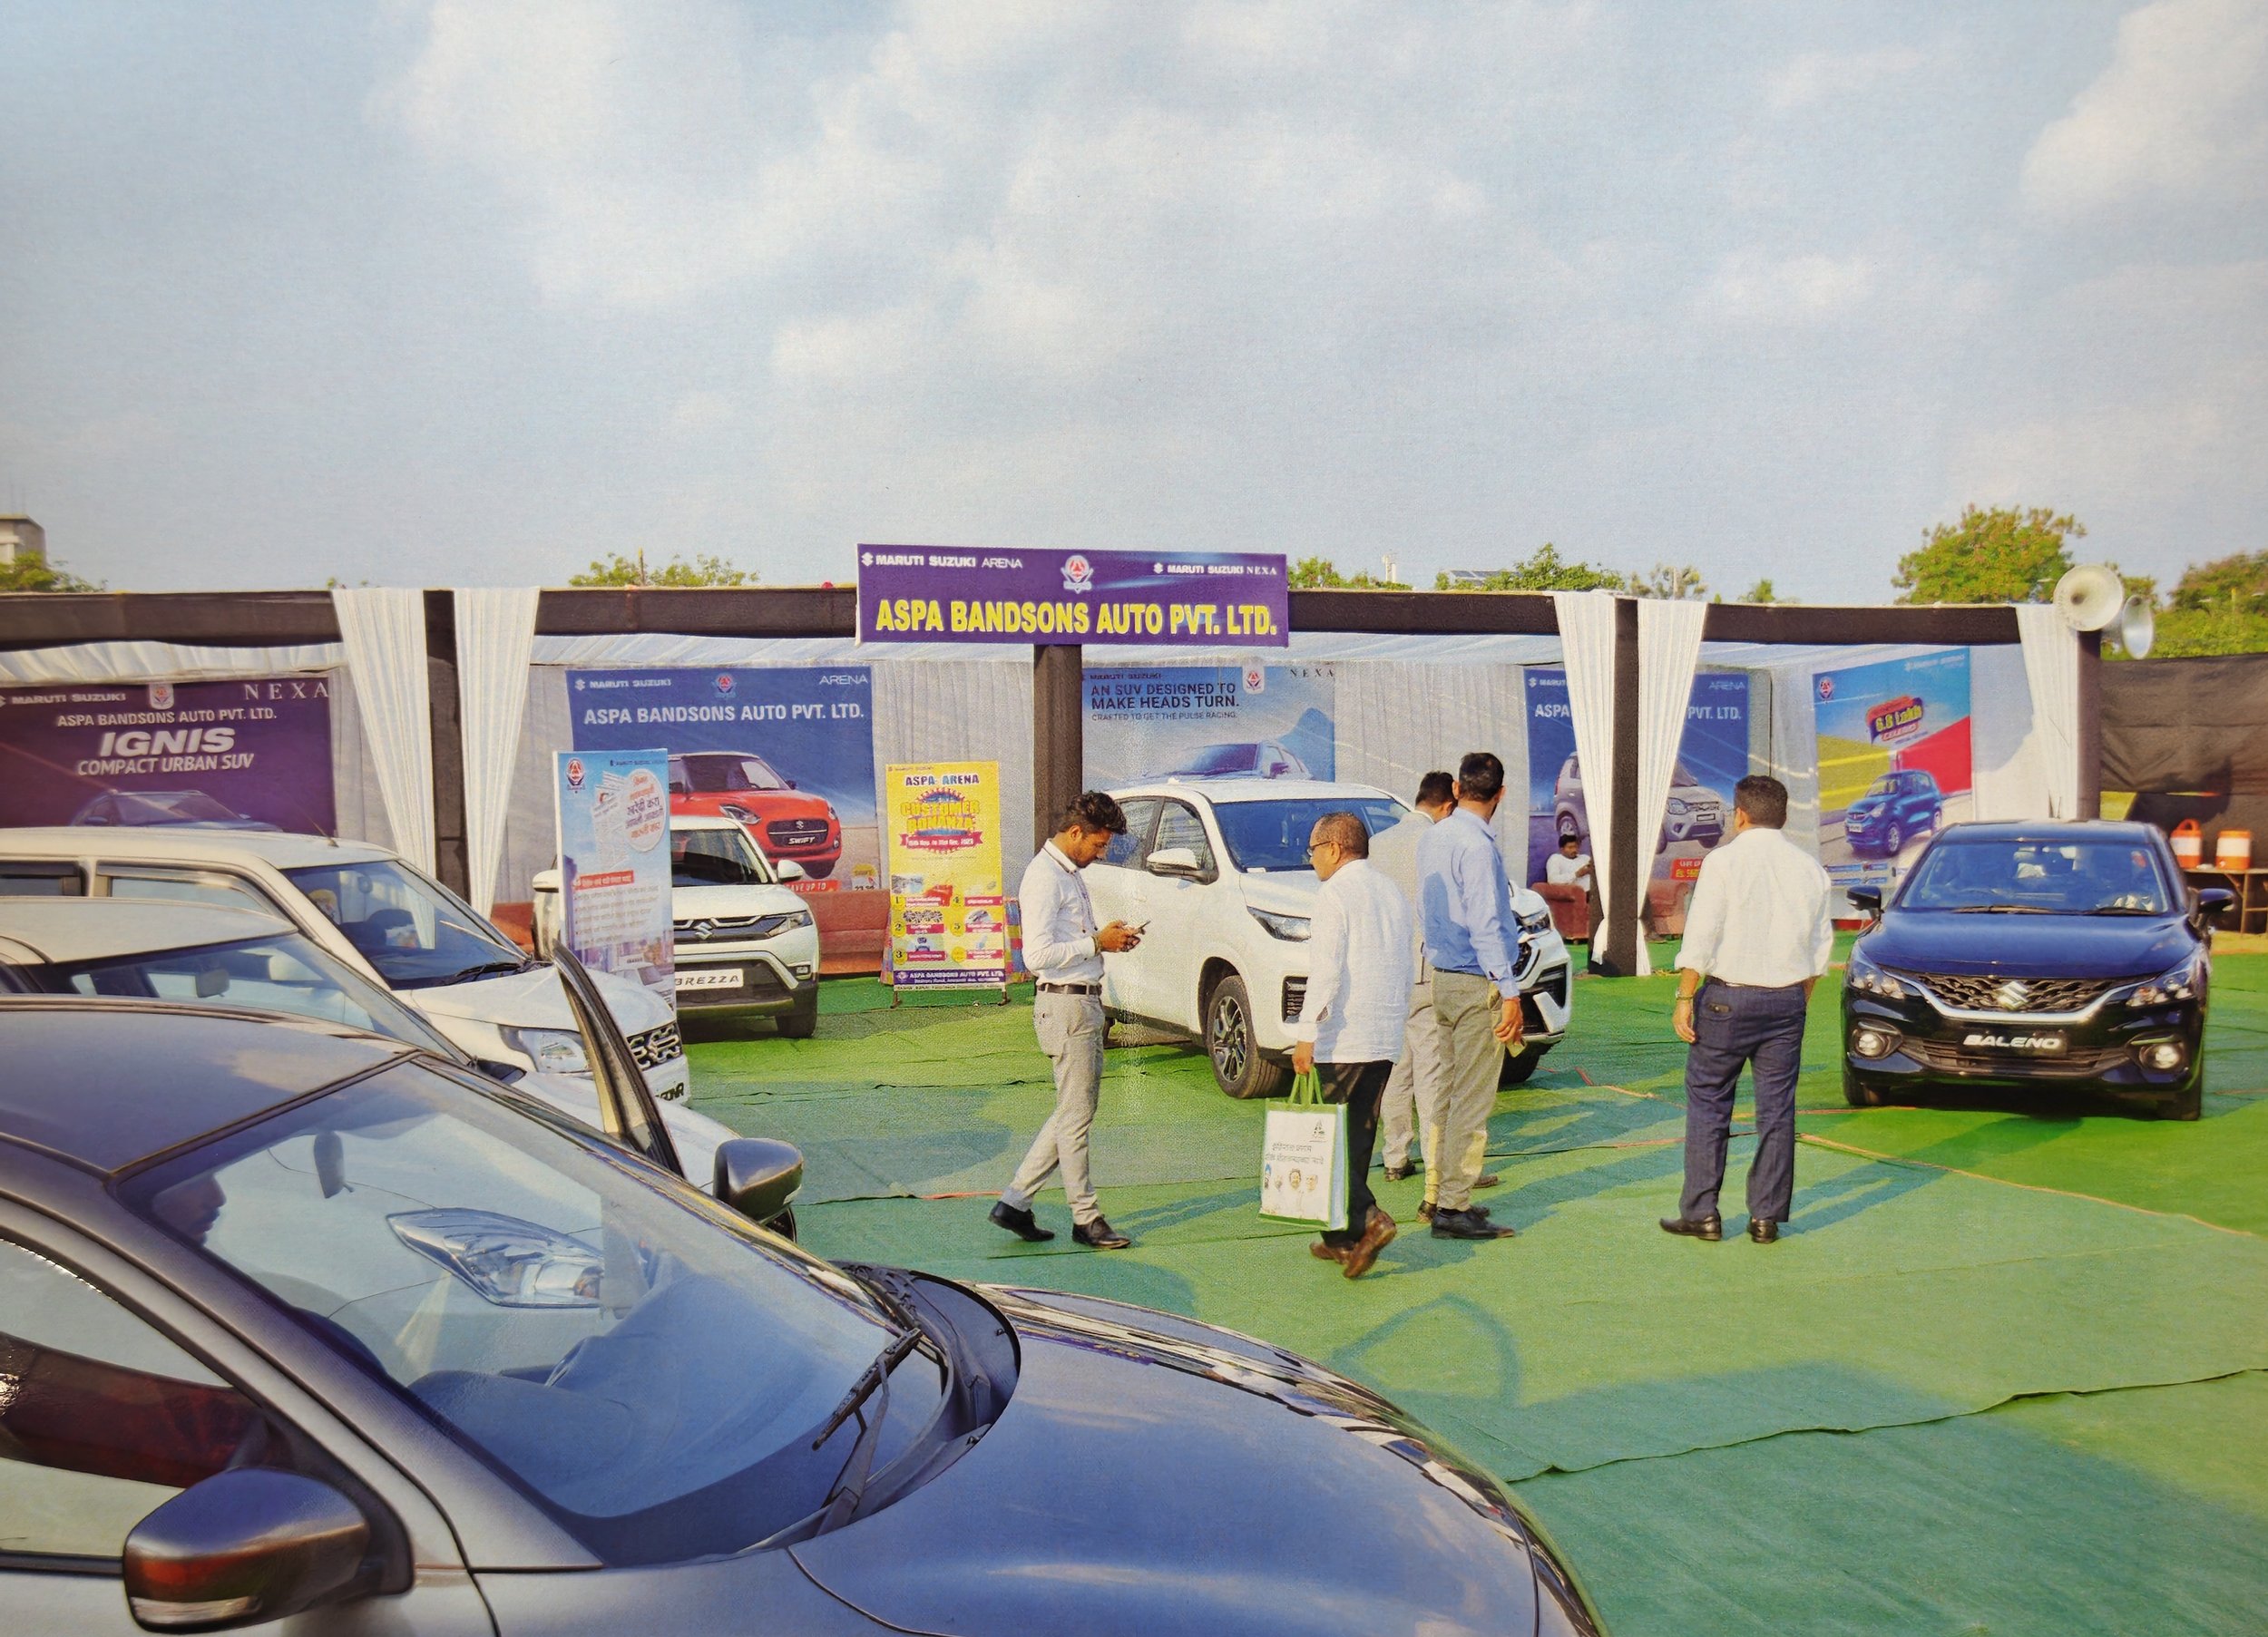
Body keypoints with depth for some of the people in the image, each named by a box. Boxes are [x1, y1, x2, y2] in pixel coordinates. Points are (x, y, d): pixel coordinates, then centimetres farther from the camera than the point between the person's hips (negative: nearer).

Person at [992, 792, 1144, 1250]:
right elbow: (1038, 955, -23)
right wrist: (1097, 942, -16)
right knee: (1076, 1116, 1)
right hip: (1067, 1005, -10)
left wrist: (1109, 936, 8)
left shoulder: (1069, 874, 15)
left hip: (1085, 1002, 10)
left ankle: (1015, 1201, 19)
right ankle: (1086, 1218, 12)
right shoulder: (1044, 877, -16)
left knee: (1074, 1112, 15)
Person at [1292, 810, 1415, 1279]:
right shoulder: (1393, 894, 15)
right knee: (1358, 1135, 12)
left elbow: (1326, 970, -17)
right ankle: (1343, 1237, 16)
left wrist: (1306, 1033, -16)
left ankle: (1366, 1219, -15)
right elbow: (1409, 968, 18)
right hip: (1385, 1039, 8)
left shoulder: (1334, 894, -9)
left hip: (1342, 1041, -8)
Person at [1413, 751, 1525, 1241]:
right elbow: (1485, 926, -20)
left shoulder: (1431, 838, 10)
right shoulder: (1477, 846, -17)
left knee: (1449, 1092, 16)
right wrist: (1509, 992, -18)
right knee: (1472, 1099, -4)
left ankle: (1440, 1194, 23)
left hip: (1440, 978, 9)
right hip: (1476, 985, -9)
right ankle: (1453, 1208, -1)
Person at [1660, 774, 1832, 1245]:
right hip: (1787, 999, 4)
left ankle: (1700, 1212, 5)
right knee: (1777, 1108, 8)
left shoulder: (1724, 861, -7)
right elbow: (1820, 945, 11)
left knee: (1707, 1102, 4)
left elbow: (1700, 937, -11)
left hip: (1728, 996, -4)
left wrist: (1684, 999, -8)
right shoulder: (1809, 867, 8)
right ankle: (1766, 1217, 12)